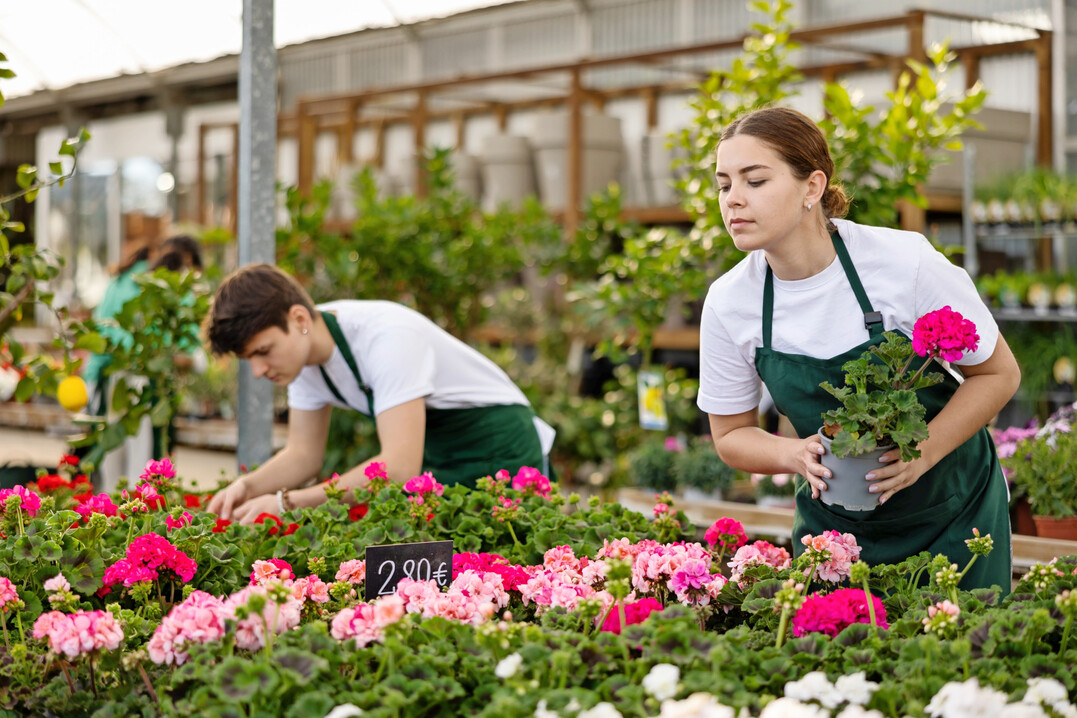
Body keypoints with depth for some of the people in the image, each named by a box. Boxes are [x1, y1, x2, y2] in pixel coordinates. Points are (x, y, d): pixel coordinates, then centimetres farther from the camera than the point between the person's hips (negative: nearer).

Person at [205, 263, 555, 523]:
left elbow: (399, 467, -38)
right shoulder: (301, 349, -6)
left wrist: (287, 503, -38)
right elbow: (303, 454, 2)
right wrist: (248, 486, -19)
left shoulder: (385, 336, -32)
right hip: (433, 458, 7)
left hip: (496, 450, -7)